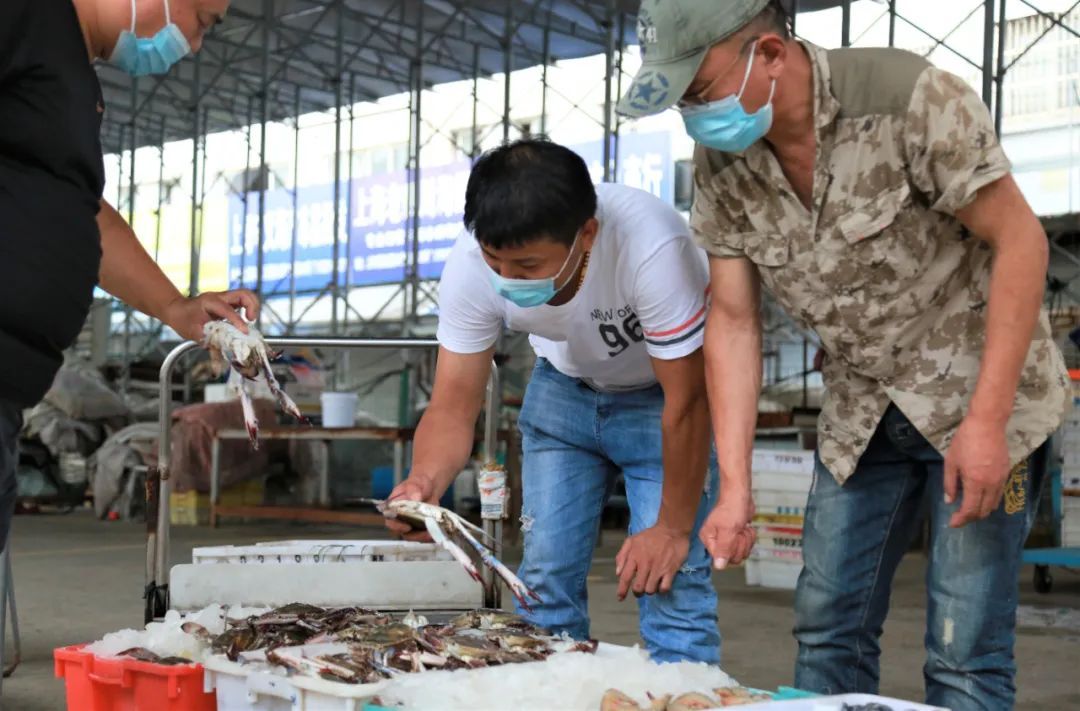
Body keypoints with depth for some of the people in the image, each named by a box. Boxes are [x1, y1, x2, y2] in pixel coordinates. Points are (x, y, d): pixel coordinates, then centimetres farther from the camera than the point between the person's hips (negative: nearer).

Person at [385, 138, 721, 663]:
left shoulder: (652, 249, -40)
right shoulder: (472, 266, -27)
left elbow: (686, 403, -29)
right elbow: (453, 406, -21)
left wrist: (674, 527, -20)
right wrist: (423, 482, -42)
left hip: (662, 393, -4)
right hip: (565, 386, 4)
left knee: (668, 577, -15)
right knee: (545, 571, 0)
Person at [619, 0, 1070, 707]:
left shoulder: (910, 99, -23)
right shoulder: (721, 163, -7)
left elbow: (1020, 238, -18)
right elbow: (733, 321, -3)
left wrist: (987, 419, -22)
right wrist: (735, 488, -11)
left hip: (981, 385, -5)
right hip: (863, 408, 5)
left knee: (965, 654, -7)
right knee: (828, 627, 8)